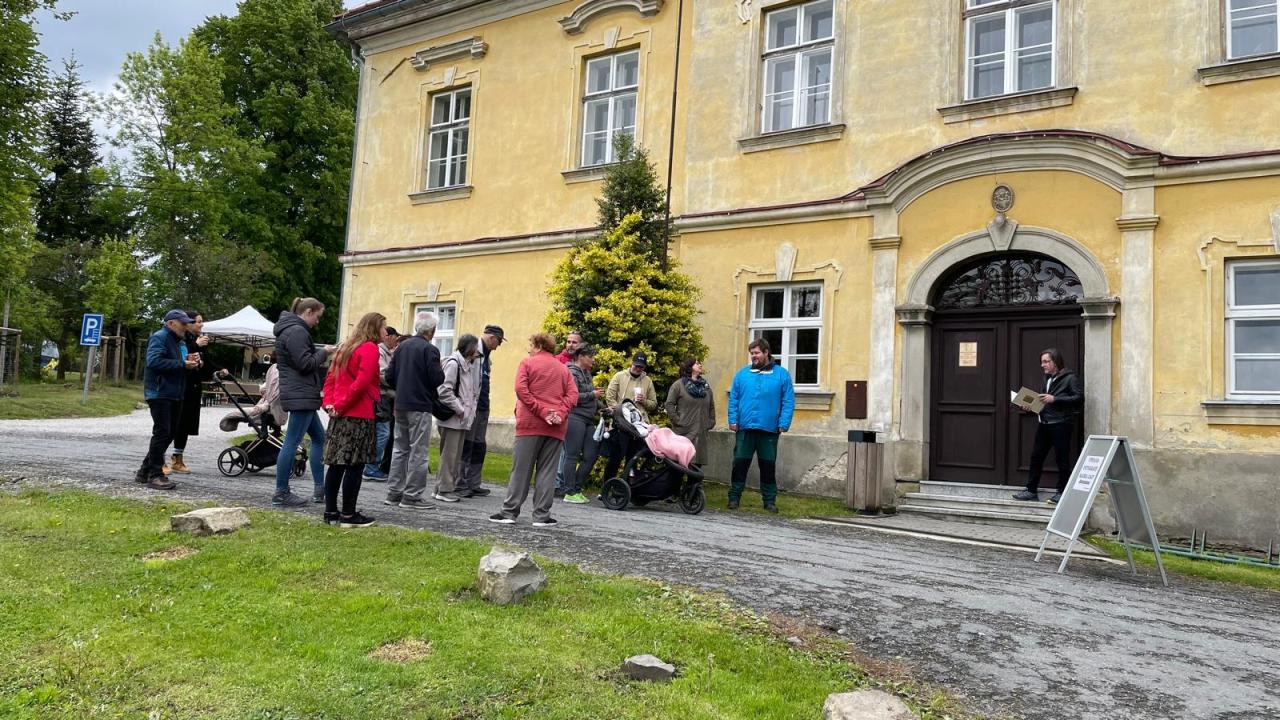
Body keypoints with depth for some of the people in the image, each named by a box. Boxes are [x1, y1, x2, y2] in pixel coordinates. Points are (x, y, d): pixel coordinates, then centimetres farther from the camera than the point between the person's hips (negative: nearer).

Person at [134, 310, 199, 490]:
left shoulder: (180, 342, 21)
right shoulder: (159, 337, -9)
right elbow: (154, 361, -23)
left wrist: (190, 362, 5)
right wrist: (182, 364, -22)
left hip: (175, 394, 10)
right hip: (159, 393, -10)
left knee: (170, 433, 12)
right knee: (162, 432, -11)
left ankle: (145, 471, 23)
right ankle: (155, 475, -5)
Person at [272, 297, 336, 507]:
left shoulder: (292, 329, 20)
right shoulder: (296, 331, -14)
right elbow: (306, 364, -19)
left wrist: (322, 353, 12)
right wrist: (323, 352, -5)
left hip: (301, 395, 12)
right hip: (301, 395, -12)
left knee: (319, 438, 14)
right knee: (292, 442, -7)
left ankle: (320, 489, 17)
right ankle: (281, 493, -2)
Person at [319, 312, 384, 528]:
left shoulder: (345, 348, 17)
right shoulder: (370, 348, -10)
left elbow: (330, 378, 16)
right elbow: (362, 382, -20)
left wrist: (329, 403, 7)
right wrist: (340, 405, -13)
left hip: (340, 416, 9)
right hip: (359, 415, -8)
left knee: (336, 464, 11)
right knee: (355, 465, -2)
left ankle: (330, 512, 17)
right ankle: (348, 515, 2)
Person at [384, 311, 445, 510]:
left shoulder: (402, 346, 8)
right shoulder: (429, 349, -13)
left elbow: (389, 376, 8)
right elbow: (436, 378, -18)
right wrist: (442, 372, 3)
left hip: (400, 405, 7)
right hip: (420, 406, -7)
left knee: (399, 449, 15)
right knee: (418, 452, -1)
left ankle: (394, 493, 19)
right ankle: (412, 496, 0)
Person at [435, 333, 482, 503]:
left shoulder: (468, 365, 16)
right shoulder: (453, 363, -13)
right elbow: (445, 391, -19)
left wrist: (469, 411, 10)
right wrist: (459, 409, -15)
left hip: (463, 419, 9)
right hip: (452, 418, -9)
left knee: (456, 455, 13)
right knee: (449, 454, -4)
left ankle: (450, 487, 20)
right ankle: (444, 490, 2)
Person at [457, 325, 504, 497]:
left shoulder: (485, 354, 17)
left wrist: (485, 405, 18)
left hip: (482, 408, 9)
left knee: (479, 446, 11)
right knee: (466, 446, -3)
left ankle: (473, 484, 18)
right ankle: (460, 485, 4)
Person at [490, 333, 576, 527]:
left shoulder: (527, 363, 4)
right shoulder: (563, 368, 16)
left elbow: (521, 389, -10)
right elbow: (572, 394, 3)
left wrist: (542, 412, -12)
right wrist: (560, 414, -7)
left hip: (530, 424, -3)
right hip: (555, 428, 3)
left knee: (521, 469, 2)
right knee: (547, 472, 4)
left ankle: (509, 512, 5)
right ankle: (542, 516, 3)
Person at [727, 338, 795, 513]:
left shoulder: (781, 374, 2)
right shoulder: (742, 374, 7)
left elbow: (788, 402, -2)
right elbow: (733, 399, 5)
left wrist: (784, 424, -10)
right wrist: (733, 420, -4)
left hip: (769, 430, -1)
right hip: (744, 428, 1)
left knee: (768, 466, 8)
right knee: (740, 463, 3)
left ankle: (770, 501, 18)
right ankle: (734, 497, 13)